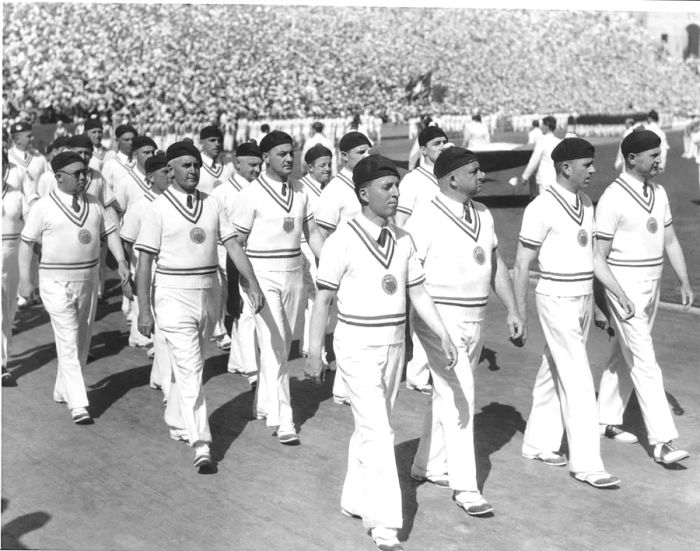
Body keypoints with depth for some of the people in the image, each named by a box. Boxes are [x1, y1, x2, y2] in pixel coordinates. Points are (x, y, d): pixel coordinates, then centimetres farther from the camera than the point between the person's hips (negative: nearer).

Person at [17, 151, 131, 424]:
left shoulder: (93, 203, 6)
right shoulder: (43, 207, -7)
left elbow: (110, 232, 10)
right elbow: (27, 242, -2)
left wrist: (121, 262, -3)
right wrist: (24, 278, -4)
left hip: (88, 279, 6)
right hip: (56, 282, -6)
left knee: (82, 340, 14)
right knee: (68, 341, -9)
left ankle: (63, 390, 31)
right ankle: (78, 404, -9)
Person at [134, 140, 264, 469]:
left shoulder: (212, 205, 7)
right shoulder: (158, 209, -6)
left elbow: (232, 245, 3)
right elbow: (144, 261, -7)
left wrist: (253, 284, -8)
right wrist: (144, 310, -10)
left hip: (208, 293, 5)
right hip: (173, 295, -5)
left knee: (191, 364, 17)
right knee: (189, 367, -10)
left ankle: (177, 423, 36)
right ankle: (200, 442, -11)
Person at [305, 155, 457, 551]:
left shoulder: (403, 240, 4)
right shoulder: (343, 241, -12)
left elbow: (419, 293, 7)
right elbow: (324, 299, -8)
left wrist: (444, 336, 0)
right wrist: (315, 351, -7)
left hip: (394, 344, 6)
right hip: (357, 345, -6)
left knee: (369, 428, 17)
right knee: (378, 433, -10)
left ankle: (355, 499, 34)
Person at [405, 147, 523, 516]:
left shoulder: (482, 214, 9)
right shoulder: (426, 219, -14)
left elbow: (496, 264, 17)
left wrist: (512, 309, 11)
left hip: (474, 319, 8)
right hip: (440, 318, -7)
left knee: (448, 394, 17)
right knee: (458, 397, -10)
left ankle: (427, 465, 33)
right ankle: (464, 486, -5)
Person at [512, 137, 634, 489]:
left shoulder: (586, 204, 10)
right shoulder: (542, 208, -15)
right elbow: (522, 265, -11)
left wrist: (619, 293, 12)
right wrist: (519, 314, -10)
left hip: (584, 299, 8)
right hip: (557, 300, -8)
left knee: (554, 374, 16)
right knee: (578, 381, -7)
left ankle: (538, 443, 28)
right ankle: (585, 463, -3)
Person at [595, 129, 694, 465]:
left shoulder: (659, 194, 8)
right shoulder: (613, 198, -15)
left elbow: (670, 241, 13)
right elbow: (599, 255, -13)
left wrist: (684, 283, 6)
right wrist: (601, 302, -12)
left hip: (651, 286, 8)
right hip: (624, 287, -8)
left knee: (624, 356, 17)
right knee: (644, 362, -9)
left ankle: (606, 419, 31)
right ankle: (662, 443, -10)